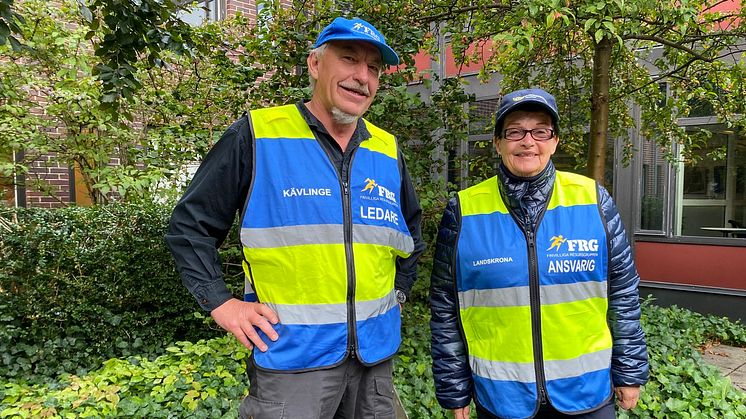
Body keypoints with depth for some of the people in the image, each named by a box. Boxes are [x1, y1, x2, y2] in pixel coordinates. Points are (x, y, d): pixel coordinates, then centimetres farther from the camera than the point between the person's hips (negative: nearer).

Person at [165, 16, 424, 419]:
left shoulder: (388, 151, 6)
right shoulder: (257, 135, -8)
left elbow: (411, 235, 22)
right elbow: (189, 224, -3)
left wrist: (398, 291, 12)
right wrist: (221, 304, -9)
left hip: (375, 350, 5)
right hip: (290, 354, -4)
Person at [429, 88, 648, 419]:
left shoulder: (593, 200, -5)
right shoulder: (464, 211, -8)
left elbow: (623, 293, 3)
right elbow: (446, 309, -2)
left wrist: (629, 371, 5)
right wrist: (454, 390, 2)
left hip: (587, 390, 1)